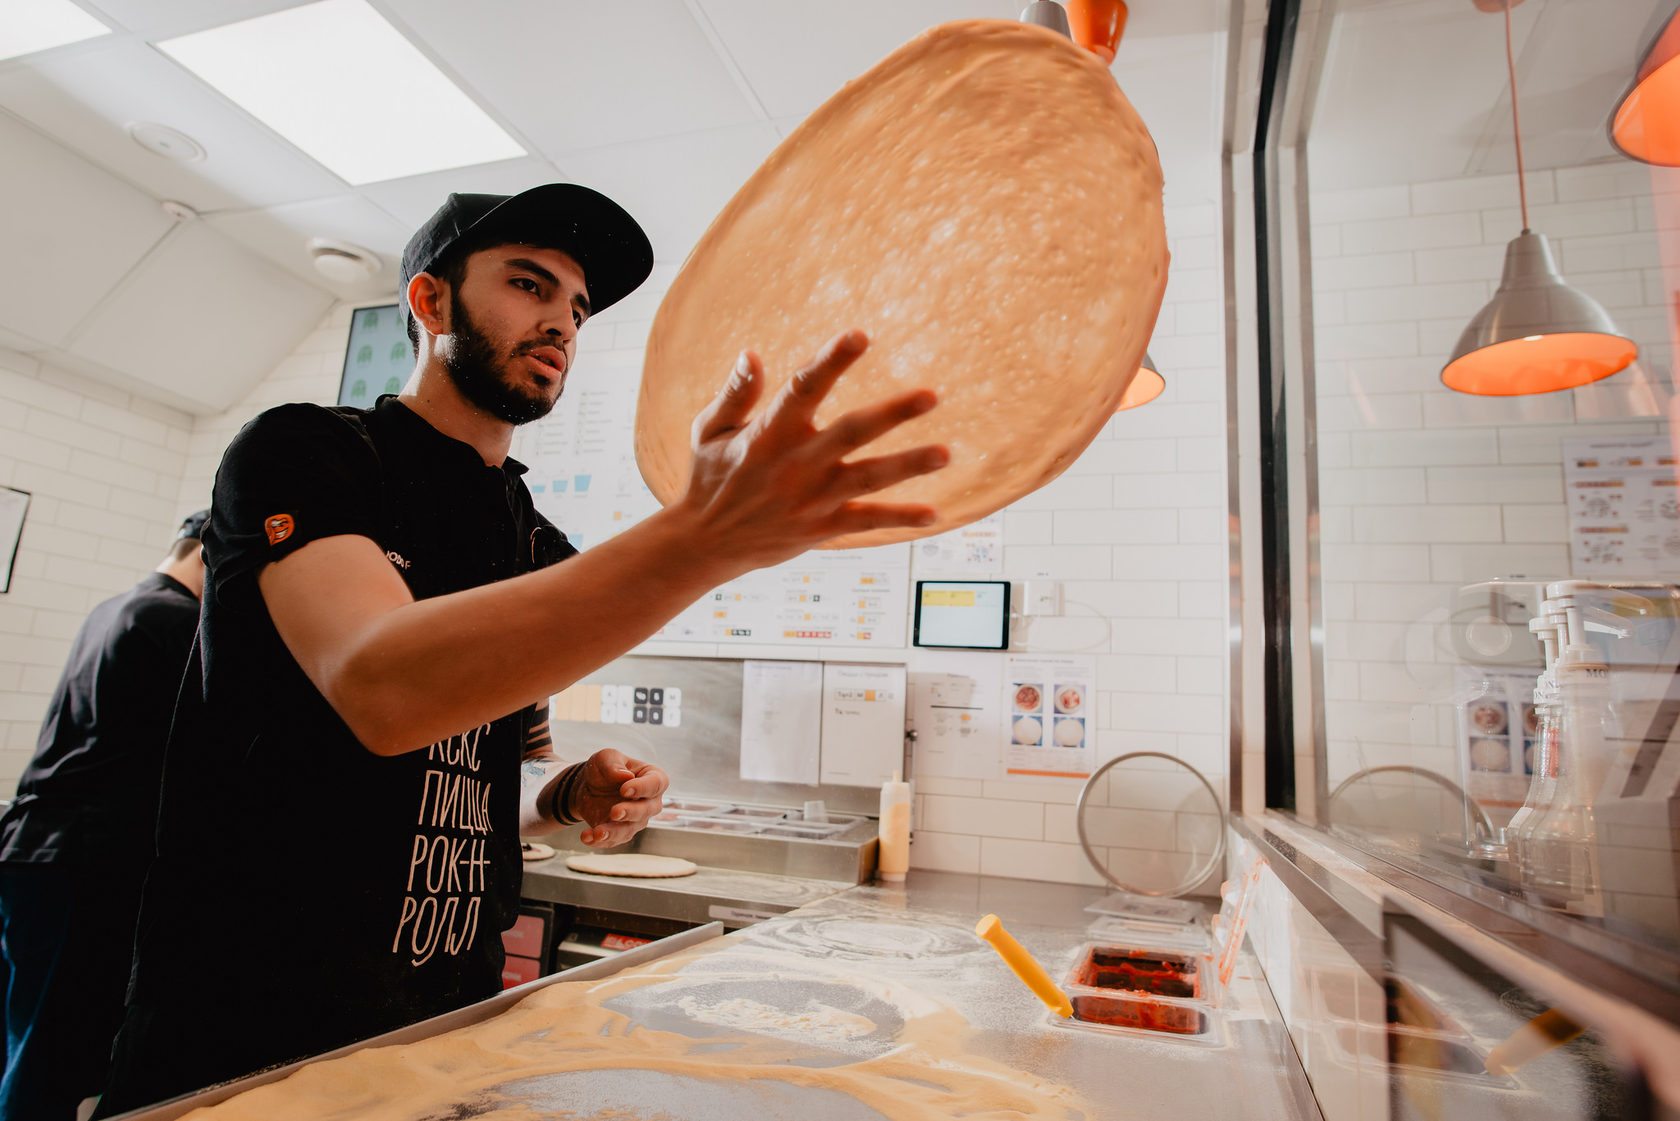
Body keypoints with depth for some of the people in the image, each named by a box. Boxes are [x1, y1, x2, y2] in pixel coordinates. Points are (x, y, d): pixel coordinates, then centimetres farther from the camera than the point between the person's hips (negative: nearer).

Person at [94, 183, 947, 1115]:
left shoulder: (543, 551, 6)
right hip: (249, 1030, -5)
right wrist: (704, 537, -43)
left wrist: (571, 795, -9)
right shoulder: (300, 452, -11)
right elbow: (380, 688, -32)